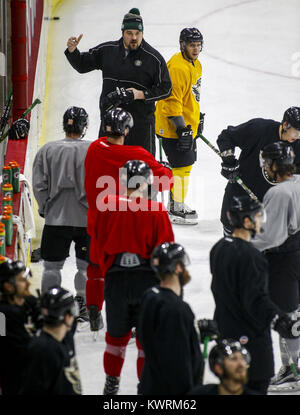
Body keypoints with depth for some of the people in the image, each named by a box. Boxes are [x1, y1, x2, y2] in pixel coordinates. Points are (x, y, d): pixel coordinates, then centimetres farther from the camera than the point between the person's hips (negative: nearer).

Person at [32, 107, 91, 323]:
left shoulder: (47, 150, -4)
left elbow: (39, 185, -3)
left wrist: (45, 209, 10)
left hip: (56, 218, 1)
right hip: (88, 218, -1)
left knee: (52, 266, 10)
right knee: (86, 266, 11)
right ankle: (83, 307, 13)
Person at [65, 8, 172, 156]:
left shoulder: (153, 58, -5)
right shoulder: (107, 50, 5)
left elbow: (165, 89, -2)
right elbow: (82, 65, 15)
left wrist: (142, 94, -15)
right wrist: (72, 51, -3)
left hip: (141, 119, -3)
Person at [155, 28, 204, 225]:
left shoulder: (195, 64, 12)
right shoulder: (177, 68, -22)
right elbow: (172, 101, -24)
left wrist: (198, 117, 28)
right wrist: (181, 128, -25)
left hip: (188, 124, 10)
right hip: (173, 127, -10)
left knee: (187, 164, 17)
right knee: (182, 166, -6)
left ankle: (178, 204, 28)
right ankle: (176, 209, 2)